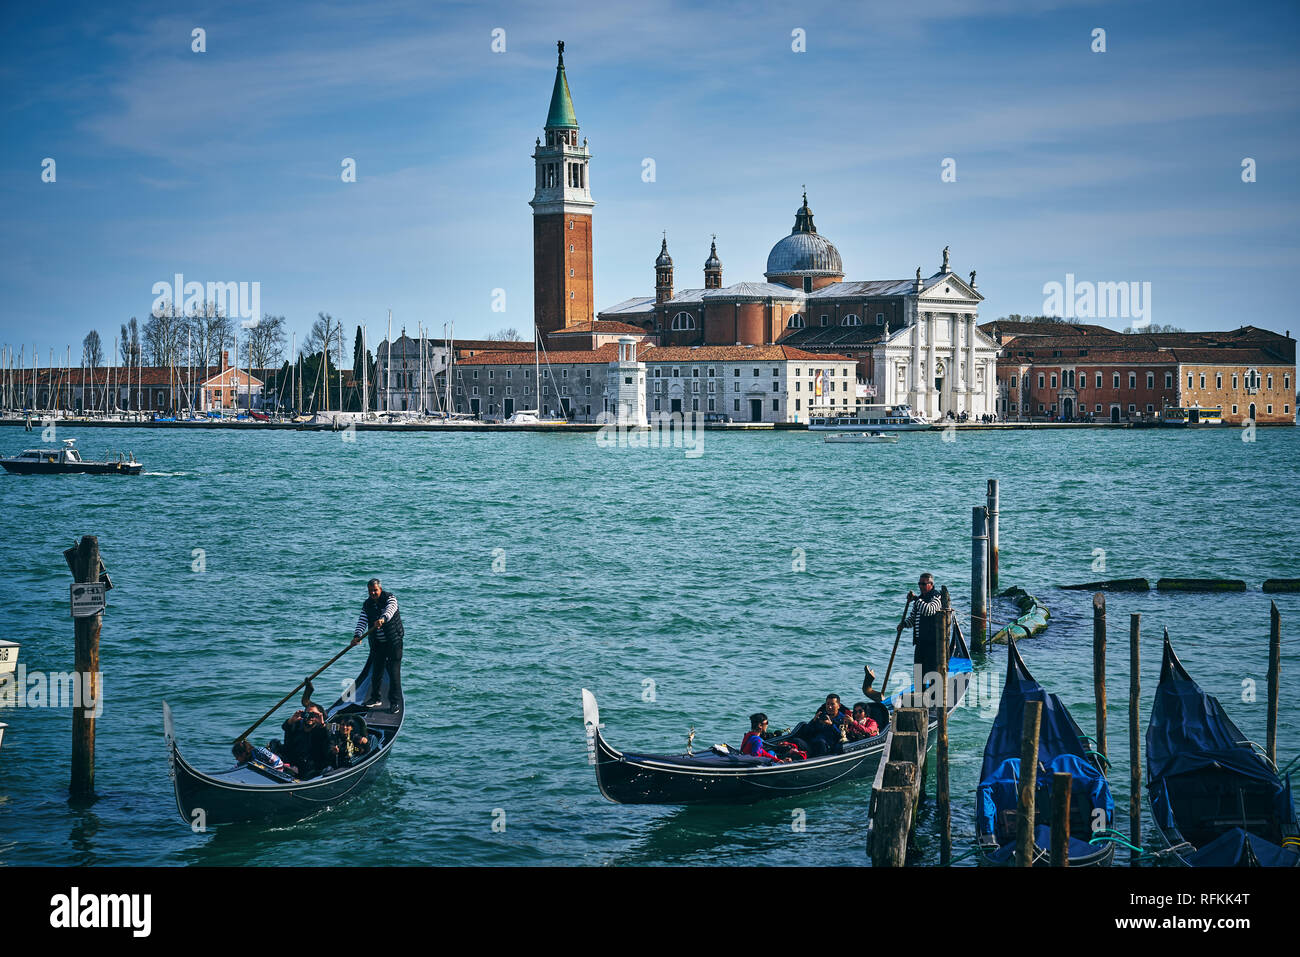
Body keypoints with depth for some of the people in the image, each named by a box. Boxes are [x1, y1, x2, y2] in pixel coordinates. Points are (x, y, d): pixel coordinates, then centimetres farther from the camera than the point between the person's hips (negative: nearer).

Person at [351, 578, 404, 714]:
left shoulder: (390, 598, -10)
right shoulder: (367, 604, 5)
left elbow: (390, 609, -32)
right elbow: (362, 621, -6)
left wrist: (382, 619, -53)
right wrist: (357, 635, -25)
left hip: (393, 641, -5)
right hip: (377, 643, 5)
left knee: (393, 671, -8)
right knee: (376, 670, 10)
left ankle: (395, 702, -4)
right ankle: (376, 698, 27)